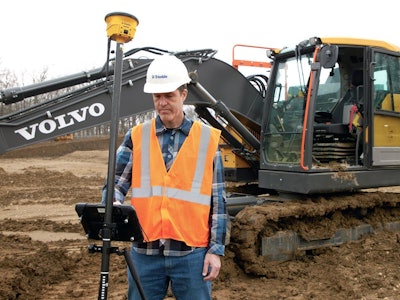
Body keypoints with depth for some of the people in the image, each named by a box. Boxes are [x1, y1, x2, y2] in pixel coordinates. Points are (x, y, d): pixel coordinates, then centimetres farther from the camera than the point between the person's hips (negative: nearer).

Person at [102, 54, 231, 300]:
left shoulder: (208, 138, 1)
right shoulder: (137, 137, 4)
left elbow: (218, 199, 2)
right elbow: (116, 181, 2)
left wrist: (216, 249, -1)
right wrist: (113, 205, -20)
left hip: (192, 252, -1)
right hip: (145, 252, 2)